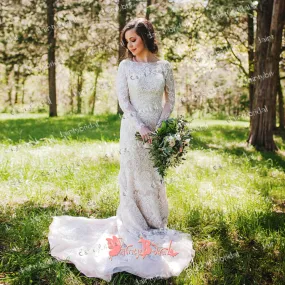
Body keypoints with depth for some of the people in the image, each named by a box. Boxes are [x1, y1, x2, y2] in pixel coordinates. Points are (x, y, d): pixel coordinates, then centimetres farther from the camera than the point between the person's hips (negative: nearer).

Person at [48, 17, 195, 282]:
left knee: (156, 177, 10)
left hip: (158, 130, 2)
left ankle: (156, 225, 26)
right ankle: (134, 226, 18)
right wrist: (141, 127, -15)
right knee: (133, 176, 5)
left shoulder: (164, 67, 2)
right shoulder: (126, 66, -1)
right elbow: (123, 100, -6)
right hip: (133, 129, -1)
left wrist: (160, 127, -6)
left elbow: (170, 99, 6)